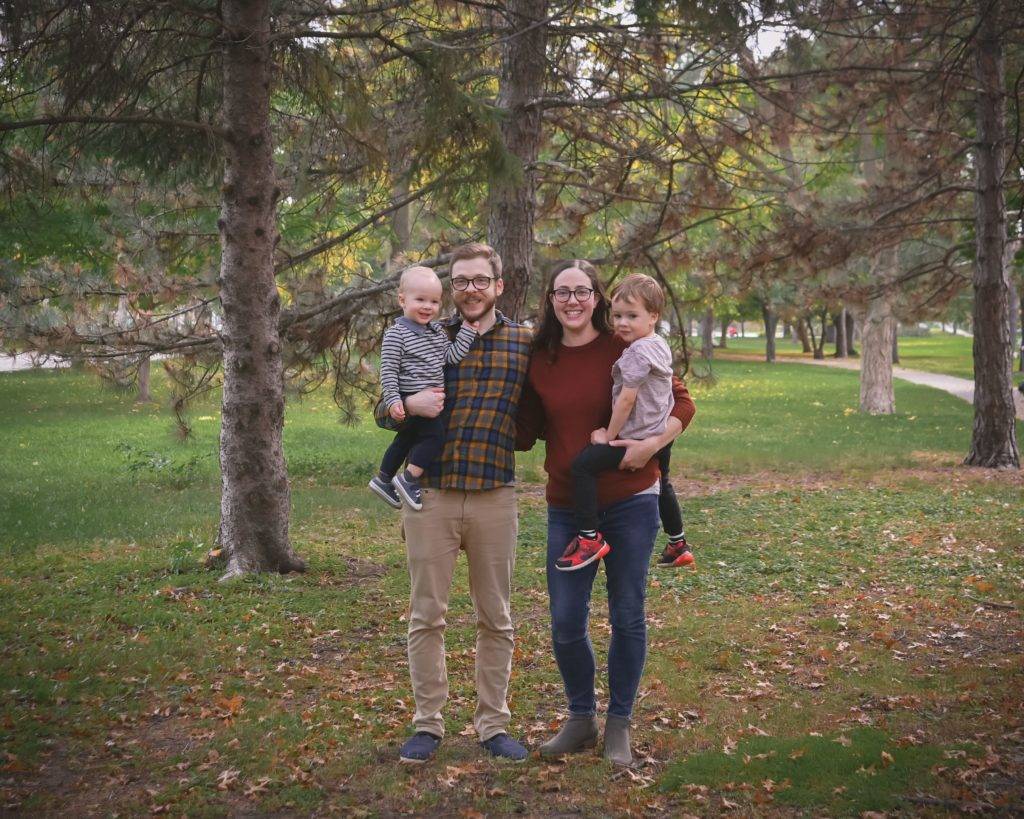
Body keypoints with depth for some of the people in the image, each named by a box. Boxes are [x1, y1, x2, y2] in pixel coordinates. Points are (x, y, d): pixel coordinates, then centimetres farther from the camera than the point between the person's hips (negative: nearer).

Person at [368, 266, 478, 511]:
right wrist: (393, 400, -24)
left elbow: (452, 356, 0)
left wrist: (468, 330, -7)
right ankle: (408, 479, -11)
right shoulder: (396, 334, -13)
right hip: (410, 402, -9)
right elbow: (388, 370, -16)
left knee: (406, 440, 22)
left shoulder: (437, 331, 10)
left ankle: (382, 479, 39)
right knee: (435, 435, -19)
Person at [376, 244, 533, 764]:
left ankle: (493, 724, 21)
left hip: (494, 499, 0)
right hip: (431, 495, 0)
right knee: (426, 616, 5)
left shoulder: (524, 344, 4)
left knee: (496, 619, 9)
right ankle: (427, 725, 17)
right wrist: (409, 405, -12)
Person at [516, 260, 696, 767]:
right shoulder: (539, 361, 3)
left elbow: (682, 404, -5)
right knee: (565, 623, 1)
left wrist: (650, 444, -20)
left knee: (627, 616, 6)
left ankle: (619, 725, 23)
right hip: (567, 506, 2)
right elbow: (526, 434, 11)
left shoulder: (624, 350, -6)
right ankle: (581, 719, 24)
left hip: (630, 501, -2)